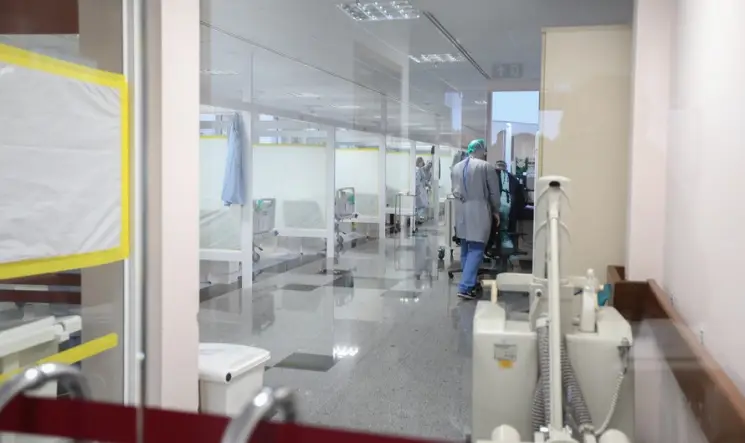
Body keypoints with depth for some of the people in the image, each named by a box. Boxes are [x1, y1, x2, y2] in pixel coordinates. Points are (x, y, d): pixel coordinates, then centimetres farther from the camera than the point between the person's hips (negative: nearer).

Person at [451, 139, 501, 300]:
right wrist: (496, 211, 9)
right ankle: (465, 287, -12)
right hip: (479, 212, -6)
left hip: (461, 213, 6)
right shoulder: (486, 167, -7)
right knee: (476, 250, -6)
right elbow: (494, 192, -4)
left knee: (466, 249, 14)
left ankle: (469, 283, 21)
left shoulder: (456, 168, 9)